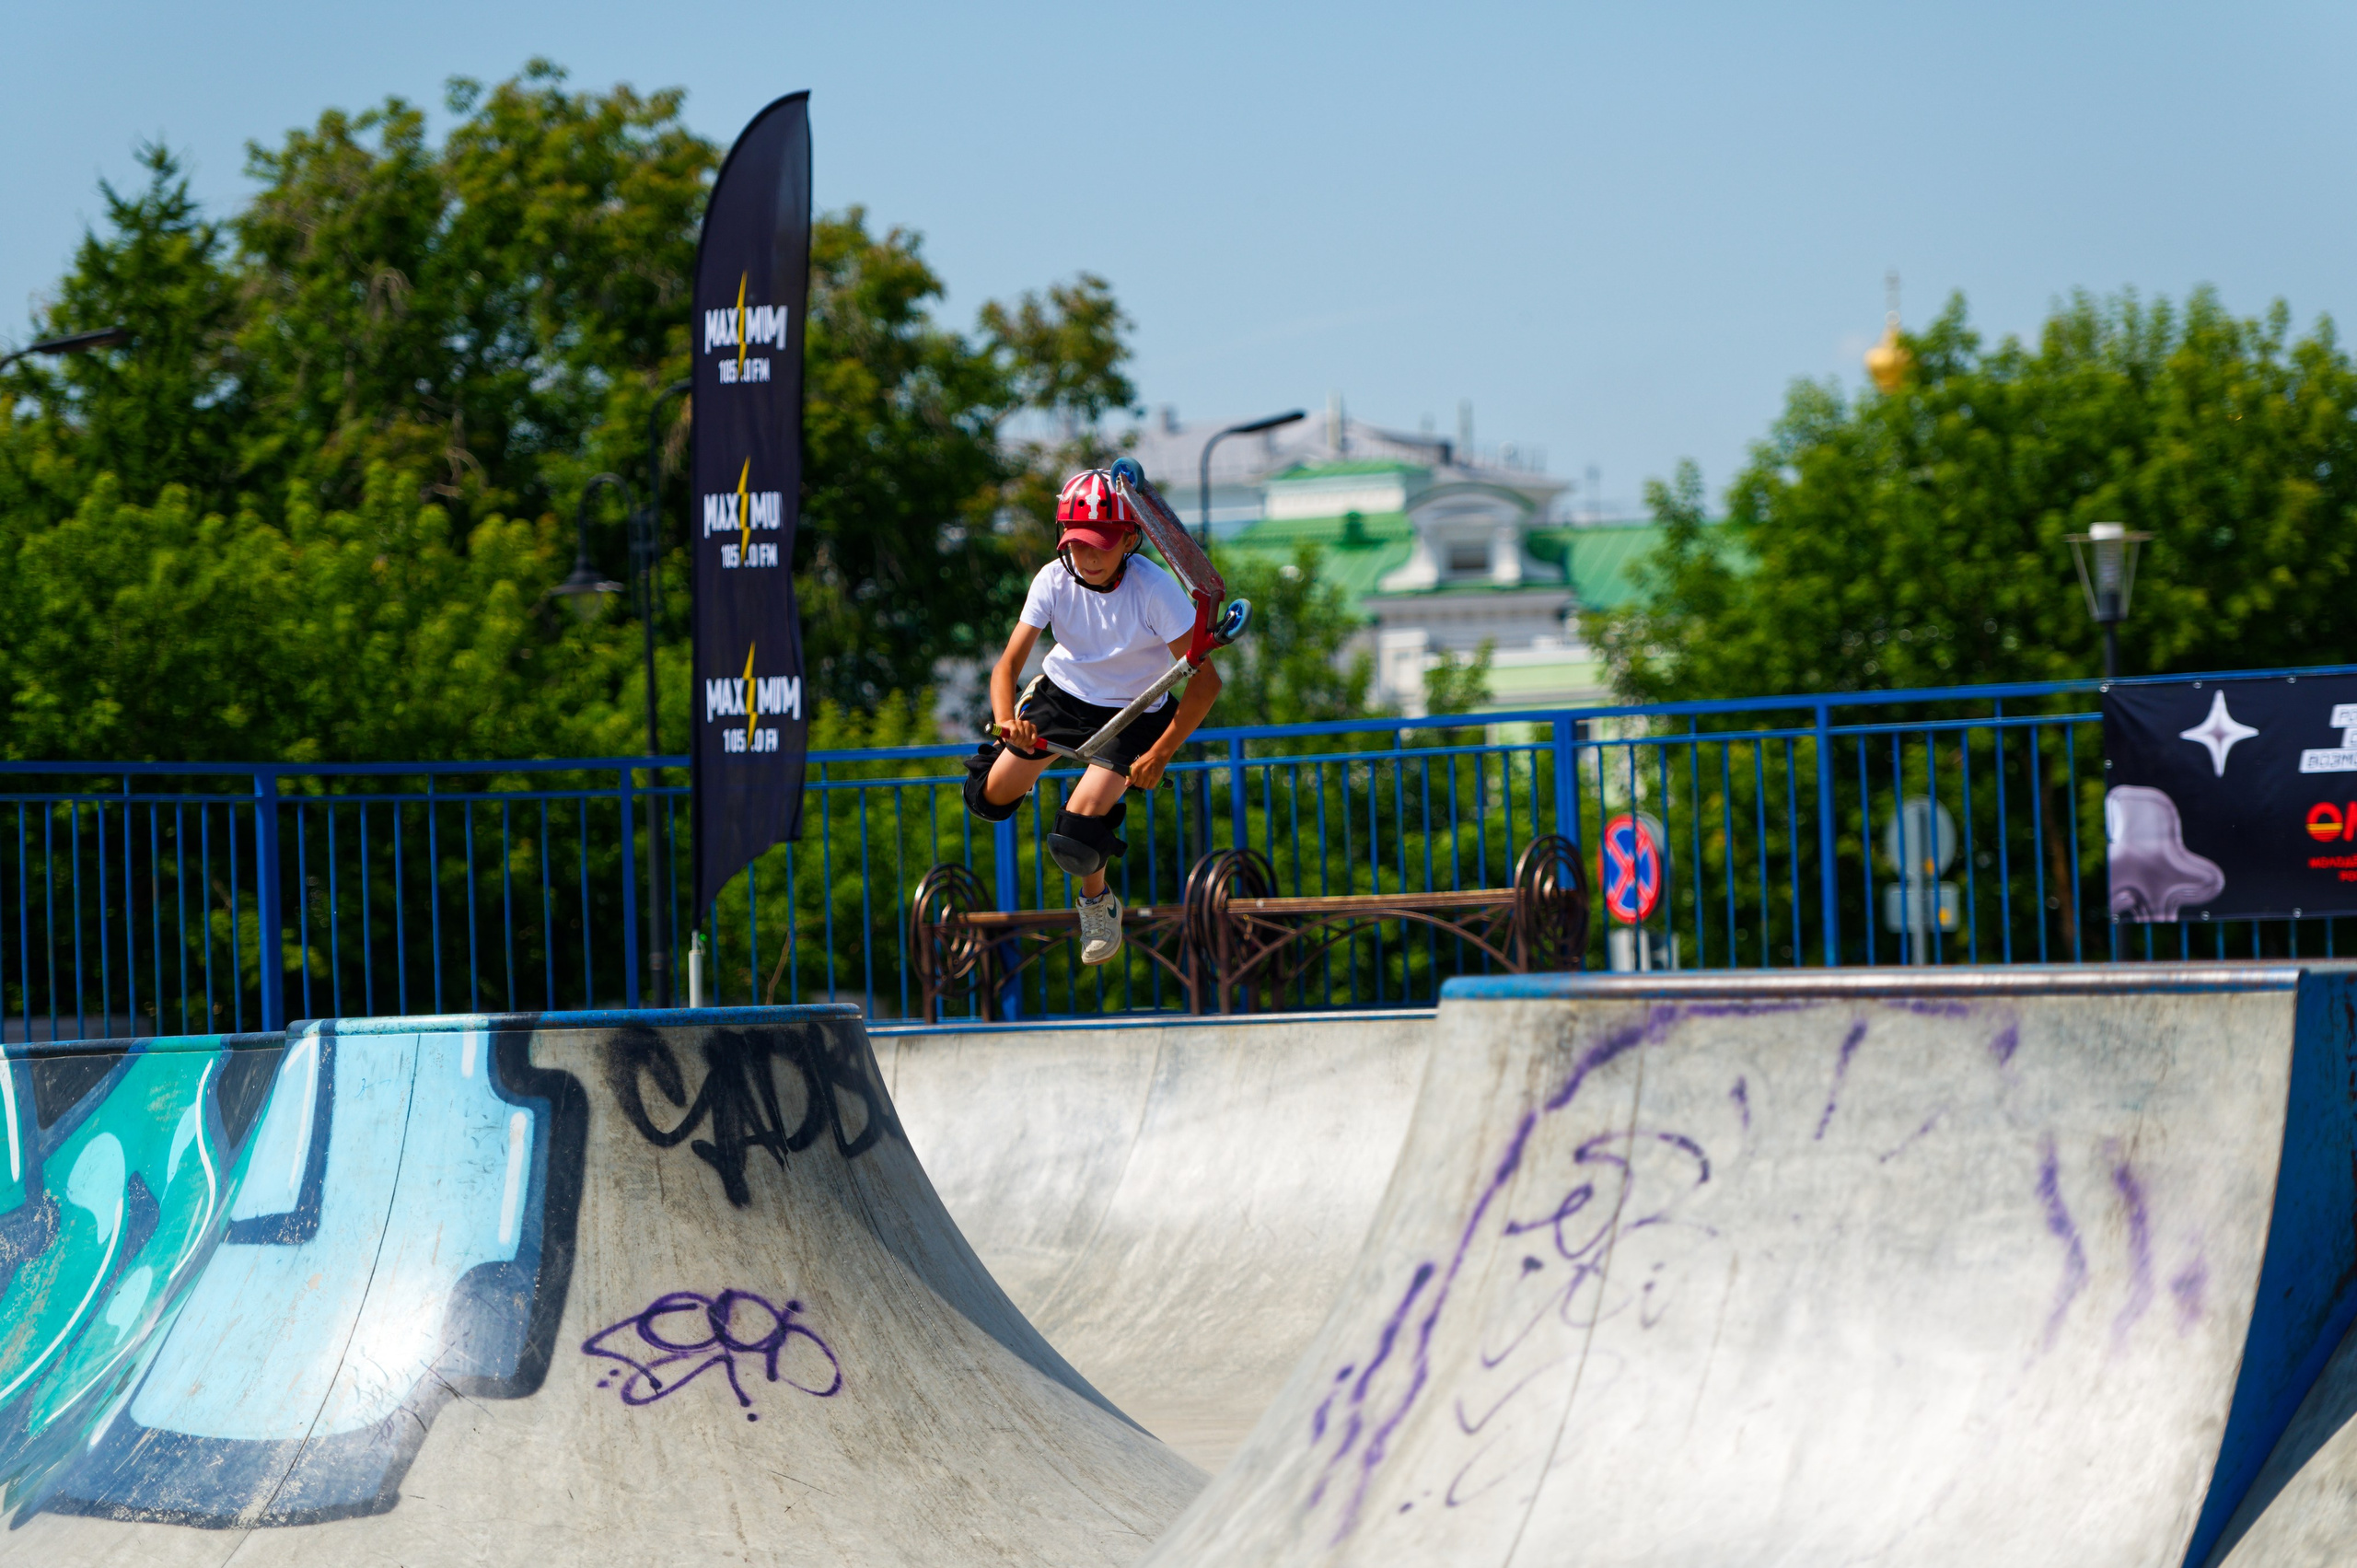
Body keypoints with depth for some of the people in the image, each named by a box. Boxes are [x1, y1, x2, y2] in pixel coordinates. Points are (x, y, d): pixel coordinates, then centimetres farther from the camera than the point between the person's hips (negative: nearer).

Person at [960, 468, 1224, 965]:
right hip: (1061, 693, 4)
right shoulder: (1053, 579, -20)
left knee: (1077, 838, -20)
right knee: (990, 797, 4)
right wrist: (1006, 720, -40)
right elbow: (1008, 663, -19)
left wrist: (1159, 757, -25)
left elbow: (1204, 681, -26)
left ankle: (1097, 902, 15)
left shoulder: (1155, 589, -30)